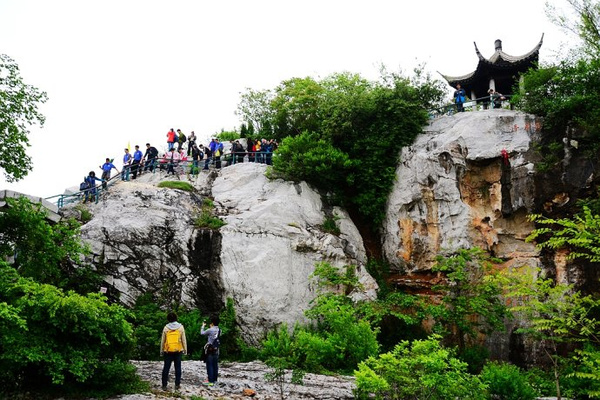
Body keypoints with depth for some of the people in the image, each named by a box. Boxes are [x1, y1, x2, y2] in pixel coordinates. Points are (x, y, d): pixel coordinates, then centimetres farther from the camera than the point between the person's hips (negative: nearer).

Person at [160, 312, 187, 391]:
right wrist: (185, 349, 7)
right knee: (178, 367, 8)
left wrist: (161, 350, 11)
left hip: (168, 351, 0)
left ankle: (164, 385, 7)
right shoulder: (180, 327, -4)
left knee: (166, 368, 6)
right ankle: (177, 385, 8)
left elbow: (162, 340, 2)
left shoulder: (166, 328, -3)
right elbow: (183, 339, -1)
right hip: (178, 350, 0)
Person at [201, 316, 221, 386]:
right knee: (215, 365, 11)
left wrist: (203, 326, 16)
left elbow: (202, 333, 0)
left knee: (209, 365, -2)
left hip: (210, 350, -6)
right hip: (216, 350, 6)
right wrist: (211, 328, 21)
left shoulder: (210, 330, -15)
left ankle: (210, 381, -3)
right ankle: (214, 379, 17)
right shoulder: (219, 330, 4)